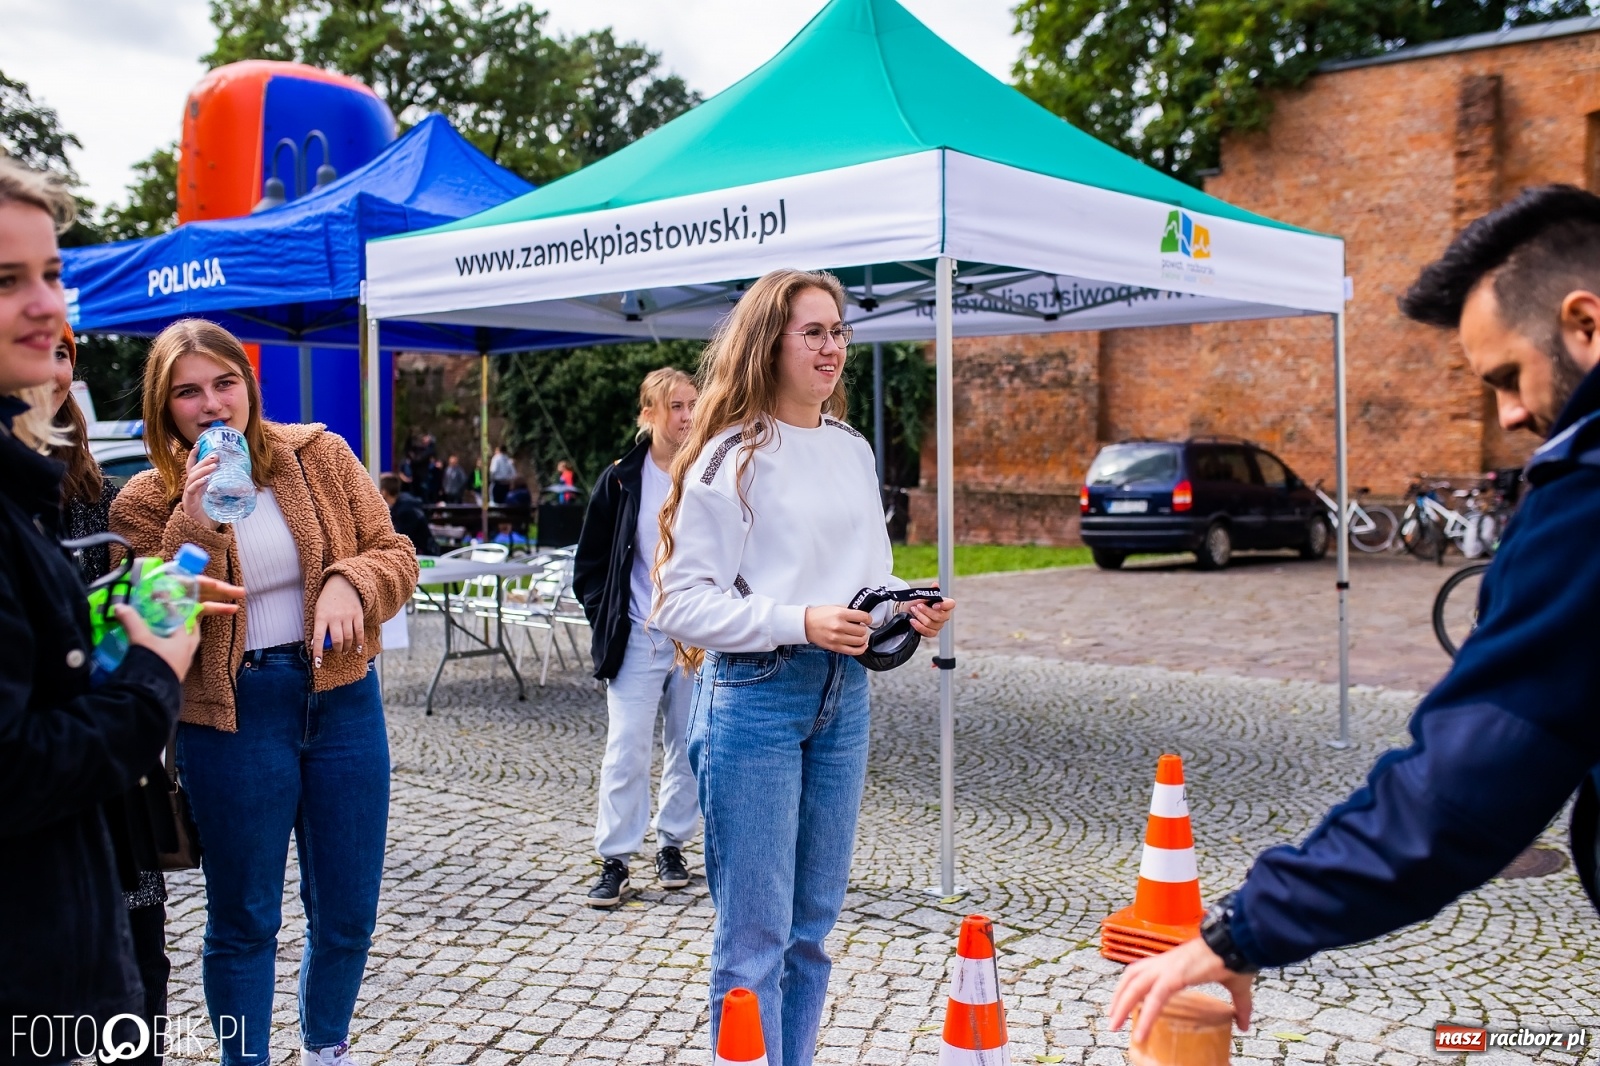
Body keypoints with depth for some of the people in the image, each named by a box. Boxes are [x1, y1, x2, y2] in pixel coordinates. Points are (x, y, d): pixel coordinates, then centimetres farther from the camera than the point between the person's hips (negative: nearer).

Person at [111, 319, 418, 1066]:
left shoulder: (322, 457, 0)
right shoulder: (147, 503, -6)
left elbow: (394, 553, 1)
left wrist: (348, 582, -21)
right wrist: (193, 526, -22)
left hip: (342, 700, 3)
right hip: (233, 718, -2)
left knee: (348, 910, 14)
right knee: (242, 919, 11)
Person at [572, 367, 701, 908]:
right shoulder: (622, 479, 0)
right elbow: (589, 563, 6)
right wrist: (606, 621, -2)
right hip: (638, 639, -1)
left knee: (687, 748, 10)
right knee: (626, 750, -4)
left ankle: (673, 845, 26)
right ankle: (615, 861, 5)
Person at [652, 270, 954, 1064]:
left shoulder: (852, 451, 12)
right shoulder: (732, 455, -9)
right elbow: (681, 602, -13)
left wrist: (909, 608, -1)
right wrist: (801, 622, -21)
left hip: (842, 693, 7)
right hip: (753, 698, -7)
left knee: (814, 924, 15)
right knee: (755, 935, 0)